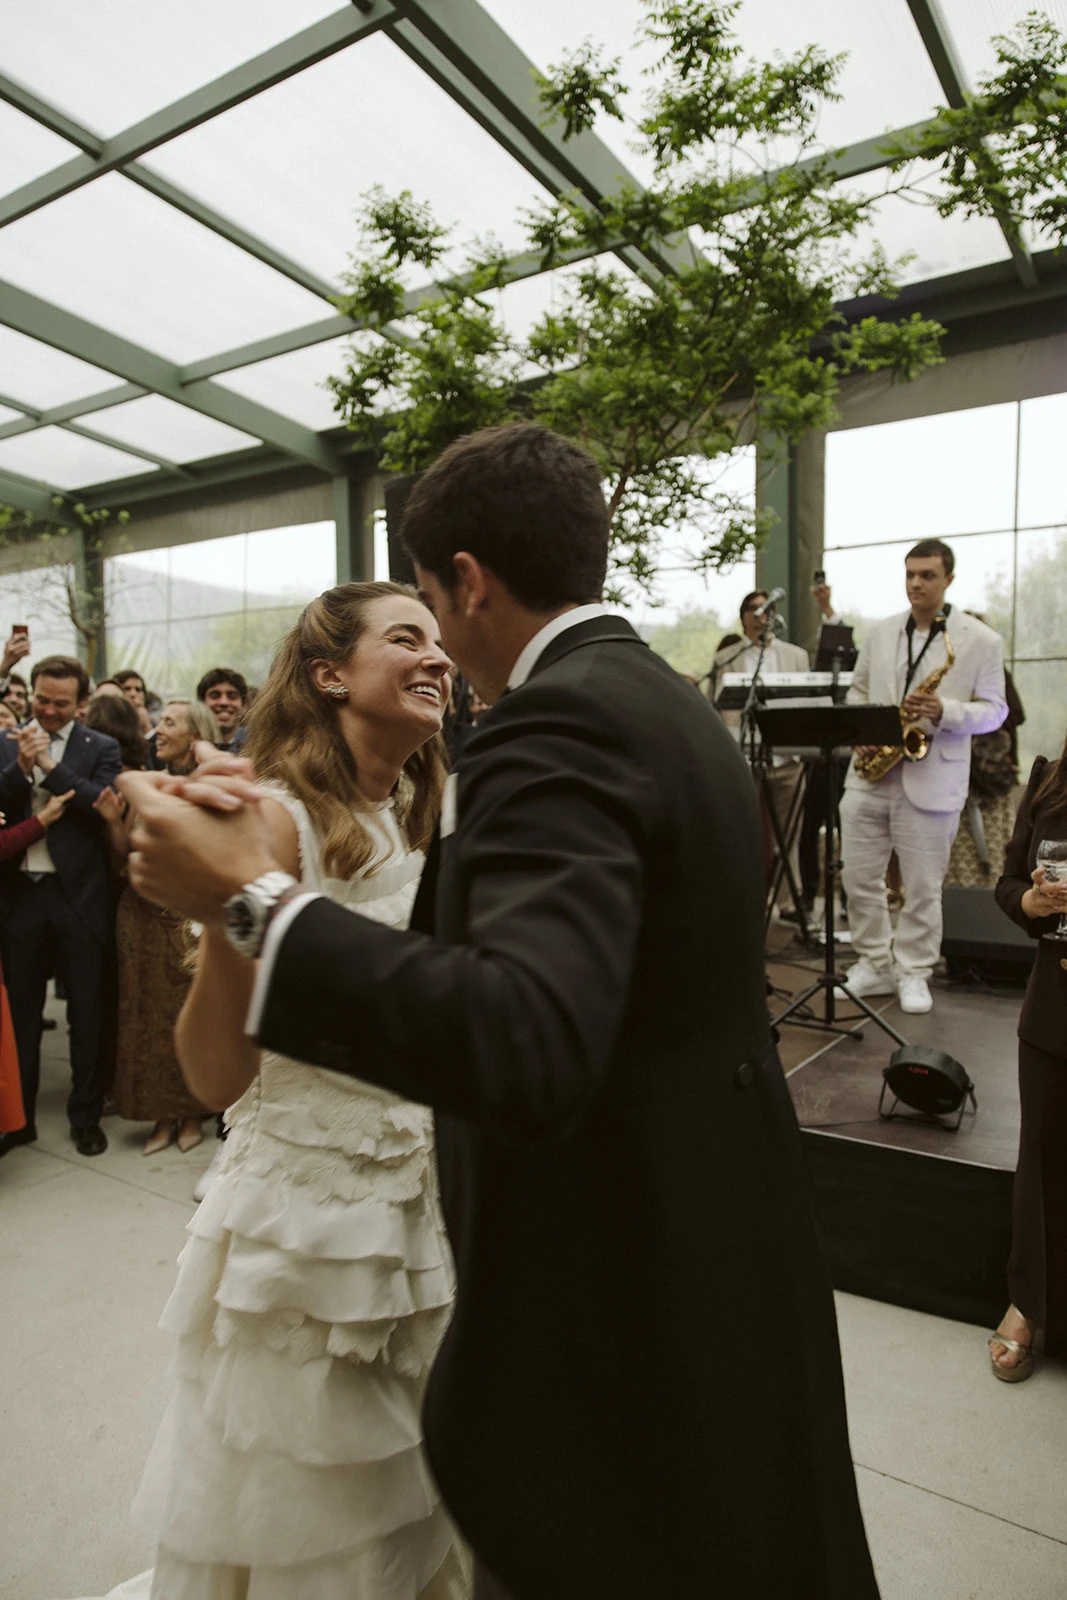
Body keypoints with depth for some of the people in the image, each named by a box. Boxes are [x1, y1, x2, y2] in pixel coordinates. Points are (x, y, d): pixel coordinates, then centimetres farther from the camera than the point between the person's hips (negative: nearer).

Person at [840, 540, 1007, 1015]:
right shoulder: (880, 633, 11)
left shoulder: (981, 640, -1)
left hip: (931, 782, -3)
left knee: (922, 886, 4)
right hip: (870, 773, 4)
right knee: (858, 876, 6)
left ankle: (913, 973, 19)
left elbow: (994, 710, 0)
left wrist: (944, 712, -19)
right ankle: (874, 964, 21)